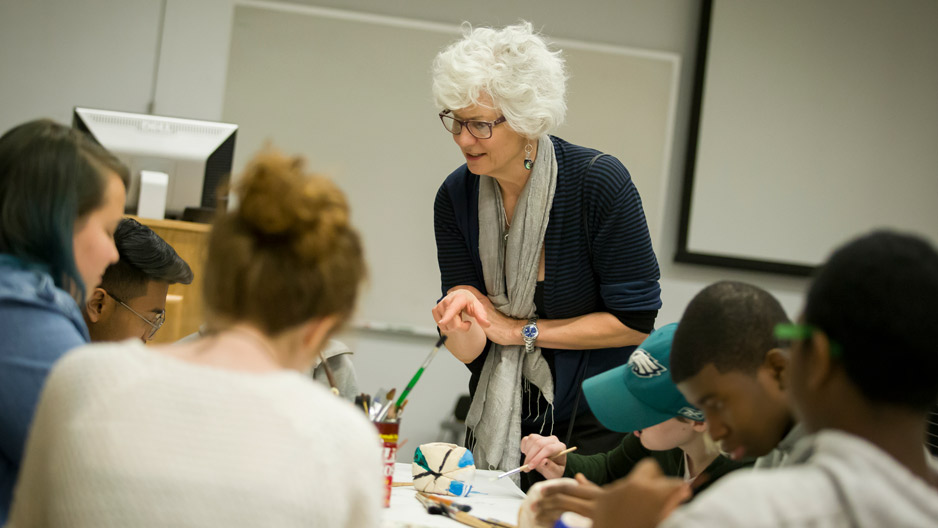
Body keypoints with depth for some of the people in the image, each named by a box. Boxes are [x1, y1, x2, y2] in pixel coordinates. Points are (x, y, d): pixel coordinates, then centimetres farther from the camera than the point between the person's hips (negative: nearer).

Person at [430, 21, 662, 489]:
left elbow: (635, 320, -18)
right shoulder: (455, 196, -8)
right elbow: (468, 351, -7)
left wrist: (520, 330, -13)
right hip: (498, 420, 4)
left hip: (597, 421, -4)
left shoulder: (599, 182, -20)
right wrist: (461, 322, -31)